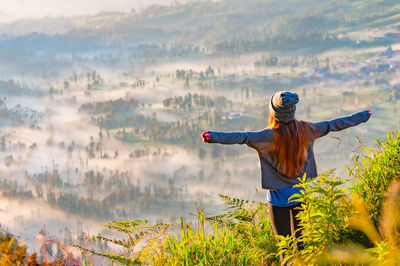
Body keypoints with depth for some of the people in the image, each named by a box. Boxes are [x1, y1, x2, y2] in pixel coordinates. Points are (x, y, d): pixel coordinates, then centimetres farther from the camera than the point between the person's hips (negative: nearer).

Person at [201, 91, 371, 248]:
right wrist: (363, 117, 21)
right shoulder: (306, 130, -4)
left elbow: (244, 137, -34)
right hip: (302, 193, 4)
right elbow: (333, 125, 7)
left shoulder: (271, 136, -20)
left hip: (279, 197, -4)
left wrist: (214, 137, -46)